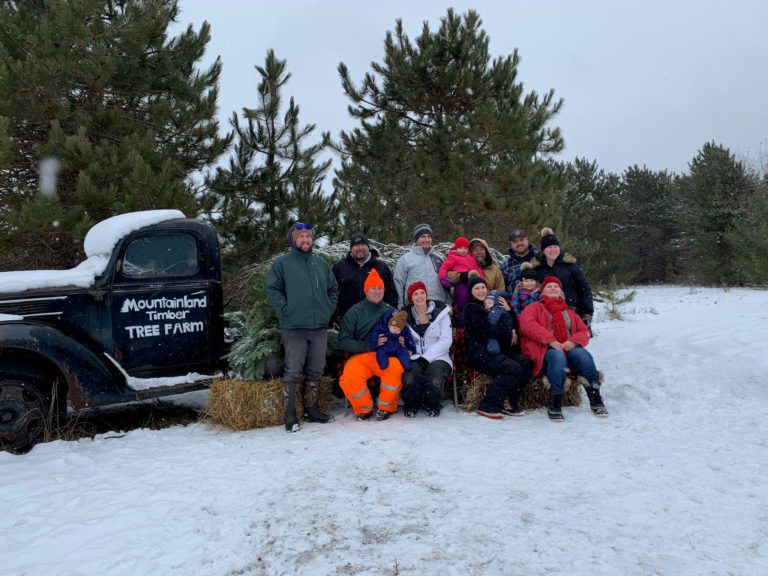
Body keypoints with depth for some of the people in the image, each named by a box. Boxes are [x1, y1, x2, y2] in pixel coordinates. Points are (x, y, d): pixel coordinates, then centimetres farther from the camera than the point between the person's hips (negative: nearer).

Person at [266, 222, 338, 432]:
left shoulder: (321, 263, 15)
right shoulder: (281, 263, 0)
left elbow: (333, 289, 21)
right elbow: (272, 289, -5)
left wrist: (328, 309, 9)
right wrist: (286, 310, -11)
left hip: (319, 327, 5)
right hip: (294, 328, -5)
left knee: (315, 372, 12)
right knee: (293, 372, -5)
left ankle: (312, 410, 24)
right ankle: (290, 417, 1)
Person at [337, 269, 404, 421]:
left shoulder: (391, 311, 13)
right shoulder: (354, 312, 5)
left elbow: (402, 332, 23)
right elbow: (342, 342, -2)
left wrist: (402, 342, -2)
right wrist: (370, 345, -12)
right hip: (360, 356, -1)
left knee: (396, 367, -32)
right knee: (351, 374, -33)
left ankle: (386, 407, -6)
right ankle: (364, 409, -2)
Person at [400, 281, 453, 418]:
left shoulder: (440, 312, 3)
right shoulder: (406, 315, 11)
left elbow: (446, 340, -4)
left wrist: (426, 357, -12)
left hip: (437, 357, -1)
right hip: (415, 358, 1)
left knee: (434, 381, -34)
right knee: (411, 379, -33)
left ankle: (432, 405, 0)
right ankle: (411, 405, -1)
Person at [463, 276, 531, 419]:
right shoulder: (471, 308, 0)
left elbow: (513, 327, 20)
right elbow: (486, 330, -15)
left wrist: (508, 310, 4)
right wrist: (509, 334, -4)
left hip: (497, 350, 7)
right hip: (480, 352, -7)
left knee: (525, 363, -14)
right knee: (514, 368, -27)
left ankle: (511, 403, -8)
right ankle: (487, 406, -23)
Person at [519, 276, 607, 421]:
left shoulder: (569, 312, 29)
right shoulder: (535, 307, 16)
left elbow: (584, 331, 17)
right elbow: (527, 324, -6)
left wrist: (573, 341, -8)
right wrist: (551, 340, -17)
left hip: (569, 349, 4)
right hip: (546, 351, -3)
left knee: (582, 354, -30)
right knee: (558, 356, -37)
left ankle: (596, 399, -26)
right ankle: (554, 405, -33)